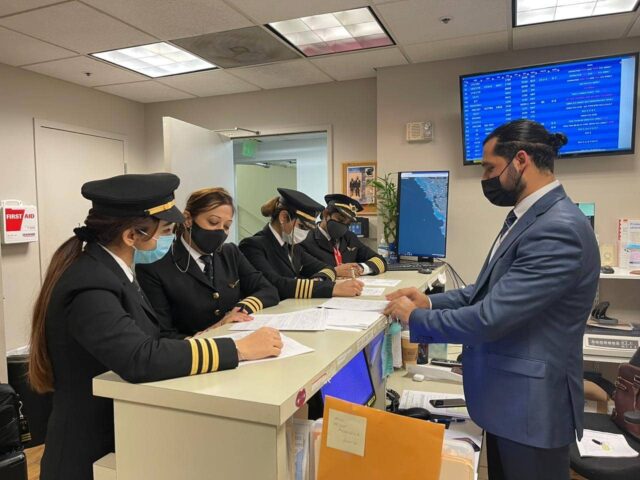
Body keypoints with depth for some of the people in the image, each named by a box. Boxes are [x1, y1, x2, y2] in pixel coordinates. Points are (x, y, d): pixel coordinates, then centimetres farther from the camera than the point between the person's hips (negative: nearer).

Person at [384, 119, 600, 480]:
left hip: (531, 403, -9)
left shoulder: (559, 228, -26)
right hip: (507, 394, 9)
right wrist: (431, 302, -1)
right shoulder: (529, 216, 6)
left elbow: (491, 317, -29)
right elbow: (493, 290, 12)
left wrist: (415, 318, -15)